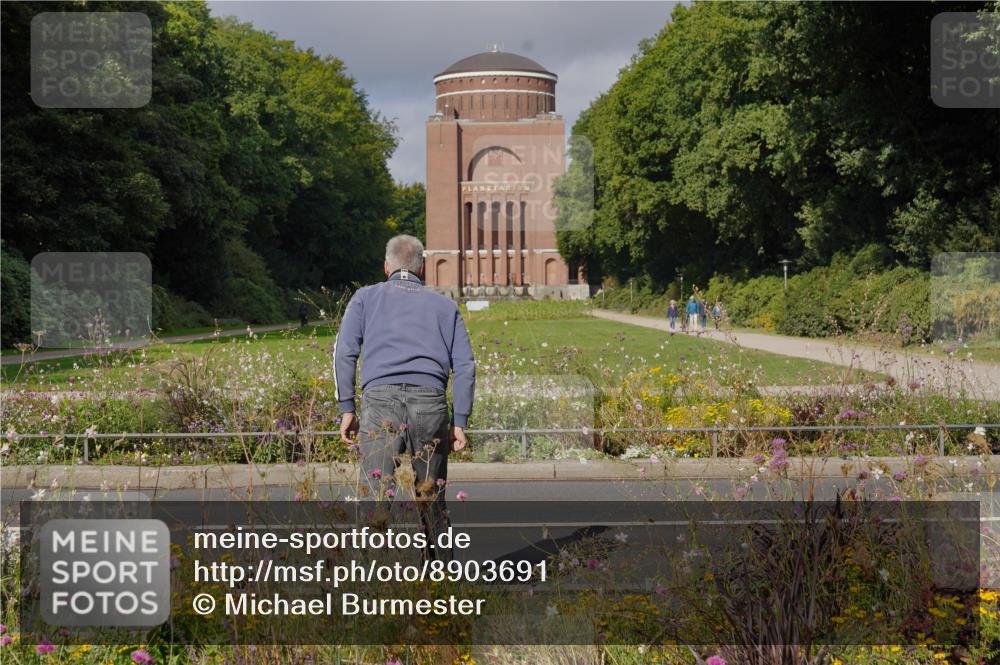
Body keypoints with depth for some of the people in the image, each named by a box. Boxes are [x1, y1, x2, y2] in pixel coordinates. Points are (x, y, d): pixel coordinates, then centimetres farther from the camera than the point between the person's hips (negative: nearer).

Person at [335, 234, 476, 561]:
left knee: (376, 495, -7)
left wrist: (346, 408, 5)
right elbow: (464, 365, 12)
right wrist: (459, 422, 10)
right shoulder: (445, 306, 23)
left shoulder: (366, 297, 19)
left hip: (380, 398, -2)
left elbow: (344, 351, 5)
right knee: (431, 496, 14)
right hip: (430, 403, 2)